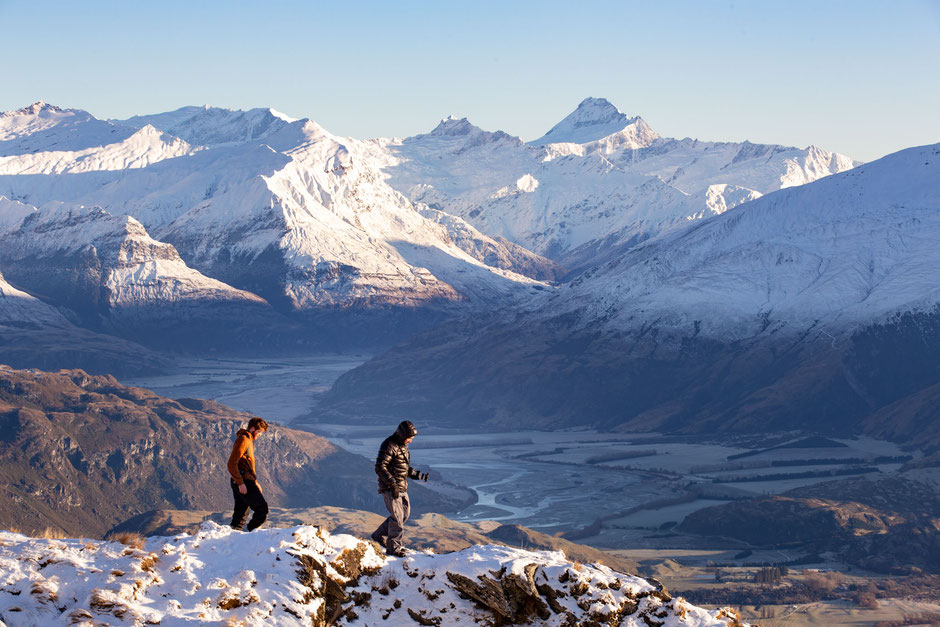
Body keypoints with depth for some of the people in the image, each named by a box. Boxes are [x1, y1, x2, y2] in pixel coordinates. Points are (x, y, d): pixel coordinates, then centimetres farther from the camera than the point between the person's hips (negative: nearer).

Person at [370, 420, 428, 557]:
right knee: (397, 516, -9)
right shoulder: (389, 445, -16)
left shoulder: (403, 446, 14)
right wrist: (392, 484, -27)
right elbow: (380, 467, -22)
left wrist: (419, 475, 11)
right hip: (389, 488, -9)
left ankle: (380, 535, 25)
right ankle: (394, 547, 1)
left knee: (405, 513, 13)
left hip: (401, 488, 9)